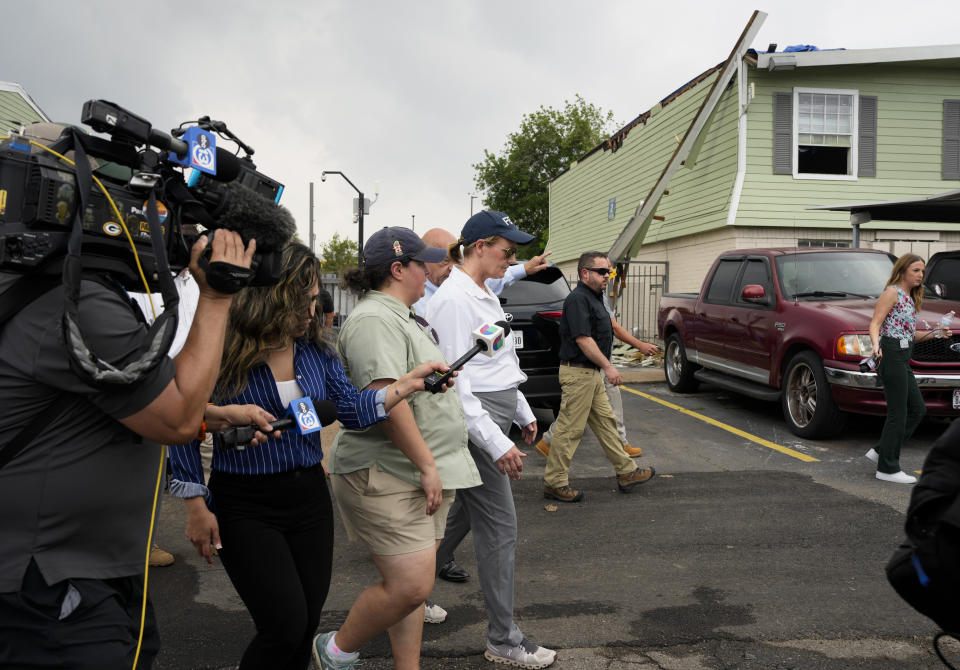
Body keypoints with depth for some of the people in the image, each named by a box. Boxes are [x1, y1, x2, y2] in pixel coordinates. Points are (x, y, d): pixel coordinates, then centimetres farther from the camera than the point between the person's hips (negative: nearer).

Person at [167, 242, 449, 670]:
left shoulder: (315, 351, 2)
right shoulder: (222, 350, -13)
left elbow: (353, 410, 2)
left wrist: (410, 381, -10)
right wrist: (196, 507, -8)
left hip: (309, 498, 5)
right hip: (246, 508, -5)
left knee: (306, 625, 12)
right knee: (286, 626, -9)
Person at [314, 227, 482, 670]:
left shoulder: (400, 316, 19)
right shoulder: (374, 320, -15)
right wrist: (427, 465, -22)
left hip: (419, 475, 10)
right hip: (386, 477, -10)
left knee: (413, 584, 13)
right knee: (409, 585, -9)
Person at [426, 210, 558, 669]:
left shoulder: (484, 295, 14)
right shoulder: (453, 299, -18)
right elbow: (454, 380, -21)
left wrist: (523, 413, 21)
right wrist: (496, 443, -23)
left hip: (492, 418, 10)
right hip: (473, 424, -10)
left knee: (464, 514, 19)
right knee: (499, 528, -3)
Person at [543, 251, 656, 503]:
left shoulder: (594, 298, 17)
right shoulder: (578, 298, -16)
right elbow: (583, 339, -22)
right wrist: (607, 366, -19)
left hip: (592, 374, 11)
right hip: (578, 373, -11)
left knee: (606, 422, 14)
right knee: (569, 429, -4)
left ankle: (626, 472, 22)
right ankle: (554, 482, 4)